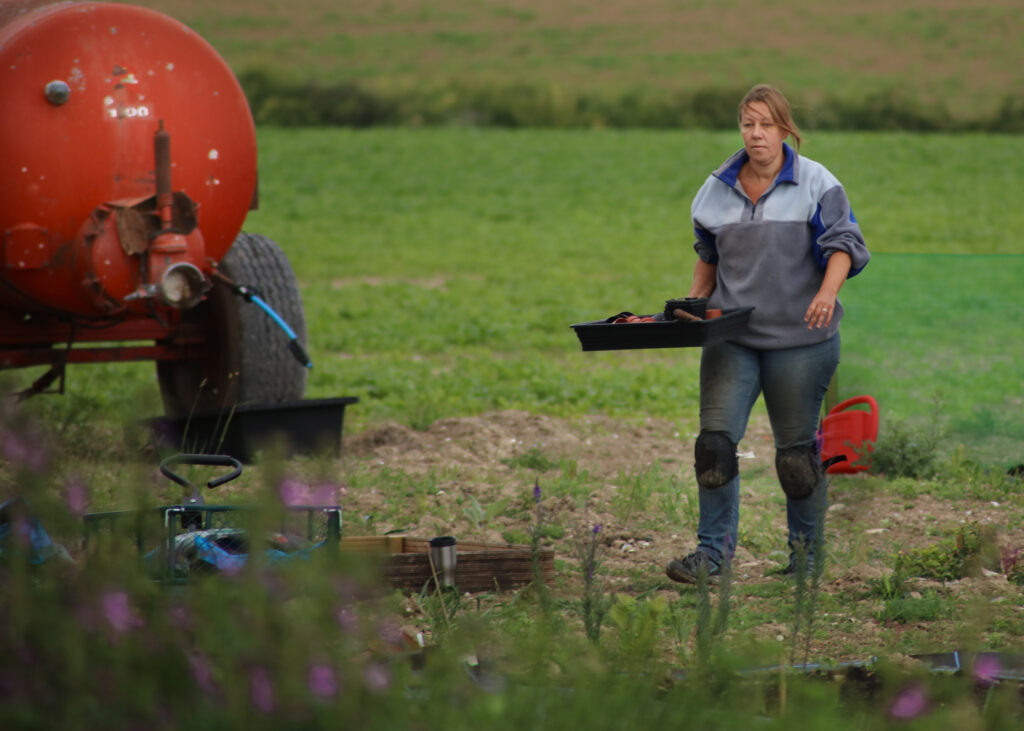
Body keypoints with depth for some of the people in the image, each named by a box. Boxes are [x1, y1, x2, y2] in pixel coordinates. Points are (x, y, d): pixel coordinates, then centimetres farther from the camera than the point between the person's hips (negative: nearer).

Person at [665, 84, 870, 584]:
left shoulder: (816, 183, -2)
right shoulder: (718, 188, 10)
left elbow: (842, 244, -6)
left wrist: (827, 292, -24)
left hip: (798, 338, -3)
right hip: (731, 335, 3)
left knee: (797, 448, 5)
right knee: (715, 441, -9)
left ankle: (806, 554, 19)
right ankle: (713, 552, -5)